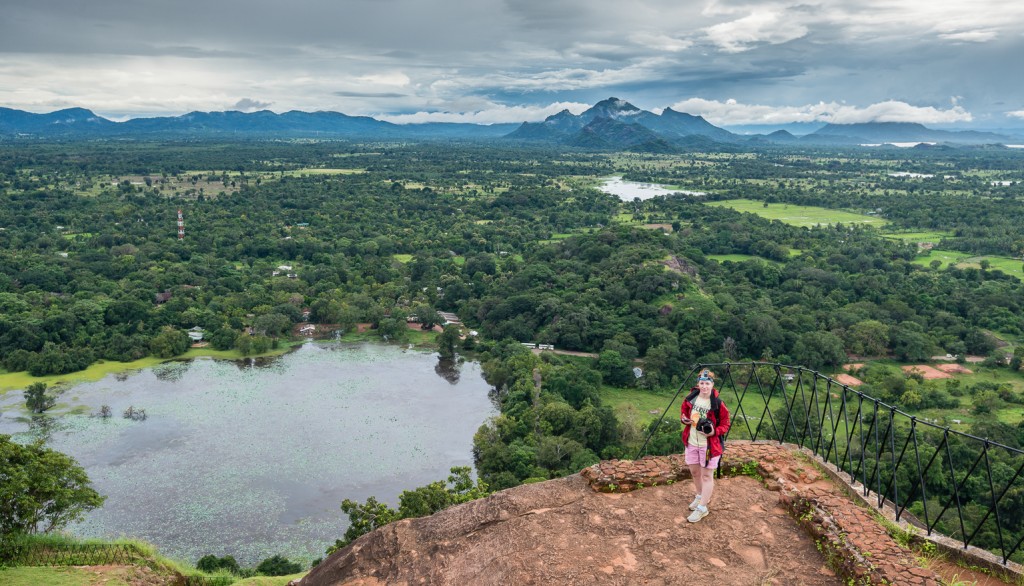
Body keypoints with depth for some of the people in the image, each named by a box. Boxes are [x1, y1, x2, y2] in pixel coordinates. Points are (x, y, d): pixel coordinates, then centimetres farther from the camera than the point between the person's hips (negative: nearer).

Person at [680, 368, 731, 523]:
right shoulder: (690, 398, -4)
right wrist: (684, 419, -9)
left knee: (707, 475, 3)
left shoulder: (717, 403, -17)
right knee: (694, 471, 19)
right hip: (691, 442, 5)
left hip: (709, 445, -5)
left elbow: (725, 425, -8)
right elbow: (683, 411, 13)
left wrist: (714, 431, -25)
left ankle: (702, 508, 12)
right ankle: (701, 496, 42)